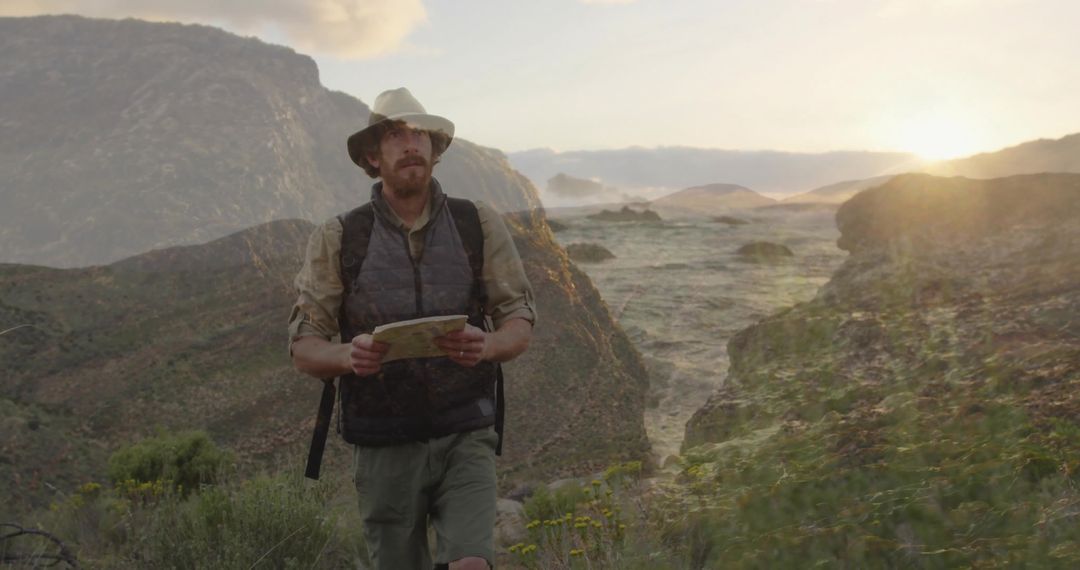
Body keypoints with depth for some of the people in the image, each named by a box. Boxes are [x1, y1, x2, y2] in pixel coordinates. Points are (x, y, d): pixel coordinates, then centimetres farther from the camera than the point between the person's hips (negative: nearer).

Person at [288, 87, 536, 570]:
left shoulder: (480, 226, 1)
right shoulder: (337, 240, -2)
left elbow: (520, 323, 2)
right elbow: (303, 347, -2)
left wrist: (487, 345, -22)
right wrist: (348, 356, -25)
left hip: (465, 439, 0)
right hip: (383, 448, 0)